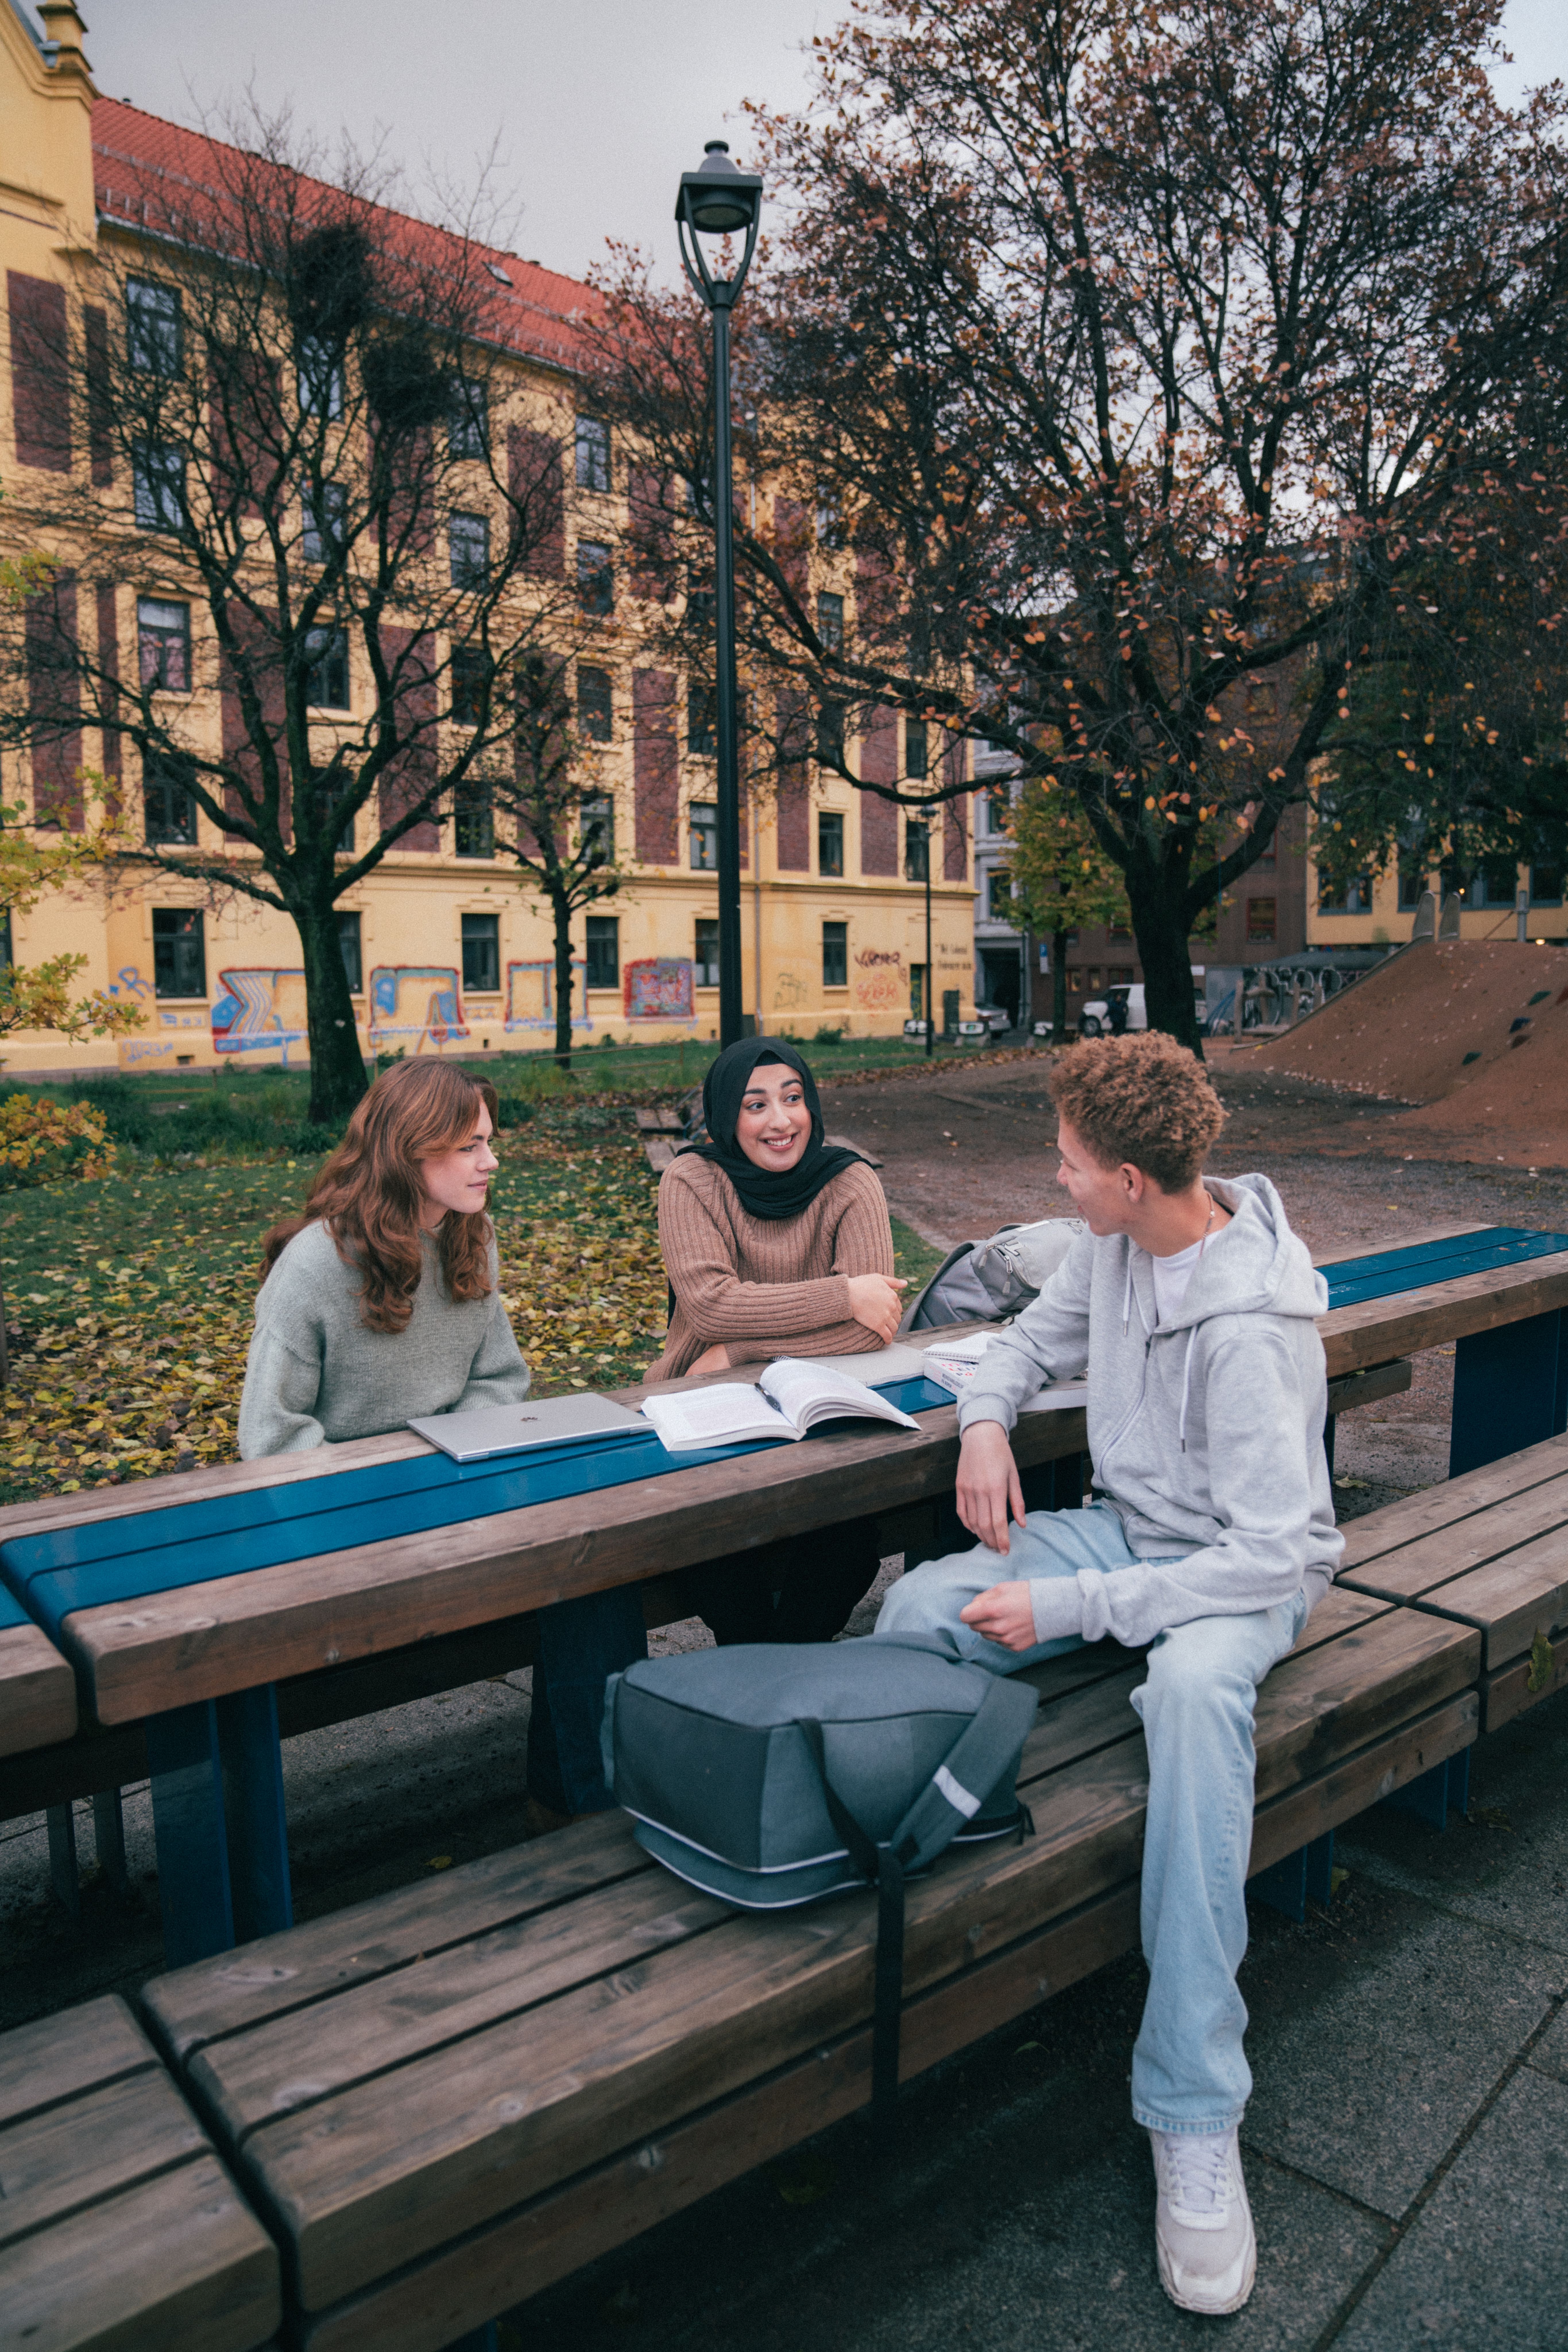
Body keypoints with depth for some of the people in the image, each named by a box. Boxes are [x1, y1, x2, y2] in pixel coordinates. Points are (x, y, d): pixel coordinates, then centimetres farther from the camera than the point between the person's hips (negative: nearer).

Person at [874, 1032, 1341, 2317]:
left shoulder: (1254, 1327, -28)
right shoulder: (1116, 1244, -5)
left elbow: (1270, 1554, -28)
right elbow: (1040, 1331, 15)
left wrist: (1068, 1607, -29)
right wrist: (986, 1421, -6)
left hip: (1246, 1570, -7)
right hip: (1124, 1526, 7)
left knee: (1195, 1684, -40)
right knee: (919, 1604, -17)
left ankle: (1196, 2116, -28)